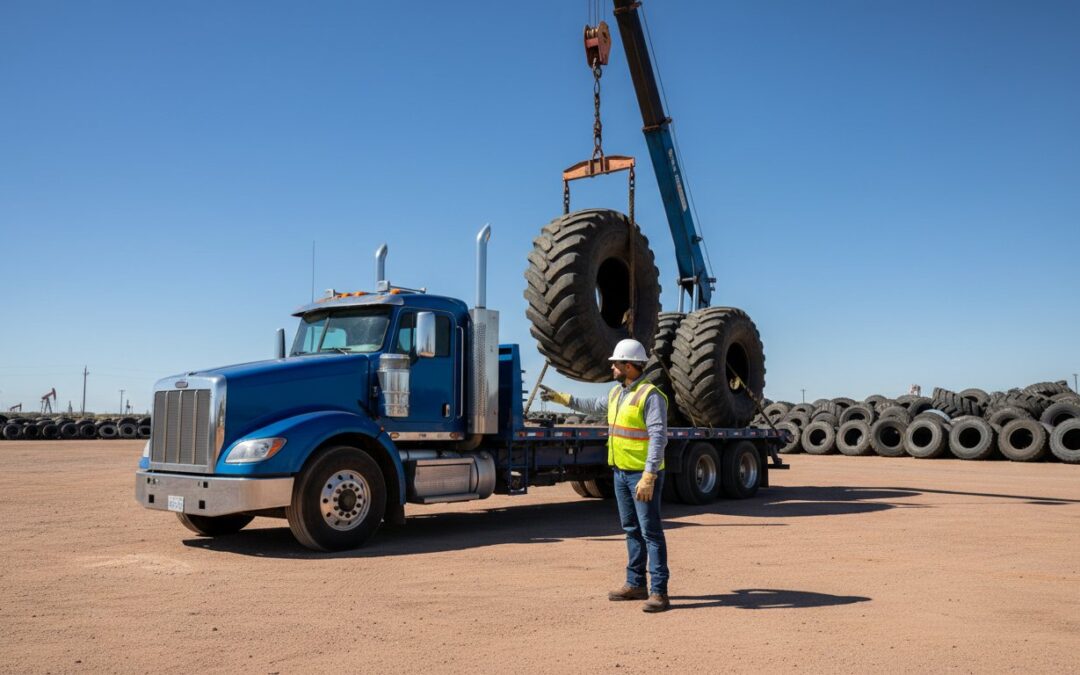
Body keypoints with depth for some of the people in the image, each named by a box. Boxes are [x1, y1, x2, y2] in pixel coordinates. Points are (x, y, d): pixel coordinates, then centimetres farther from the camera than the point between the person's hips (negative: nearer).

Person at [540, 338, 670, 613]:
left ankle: (659, 592, -3)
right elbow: (596, 406, 33)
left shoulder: (650, 395, -16)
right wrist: (561, 398, 36)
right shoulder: (617, 392, 12)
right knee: (632, 529, 15)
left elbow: (658, 438, -23)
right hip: (621, 473, 9)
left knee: (651, 532, -7)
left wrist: (648, 477, -30)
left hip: (643, 475, -9)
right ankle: (635, 584, 24)